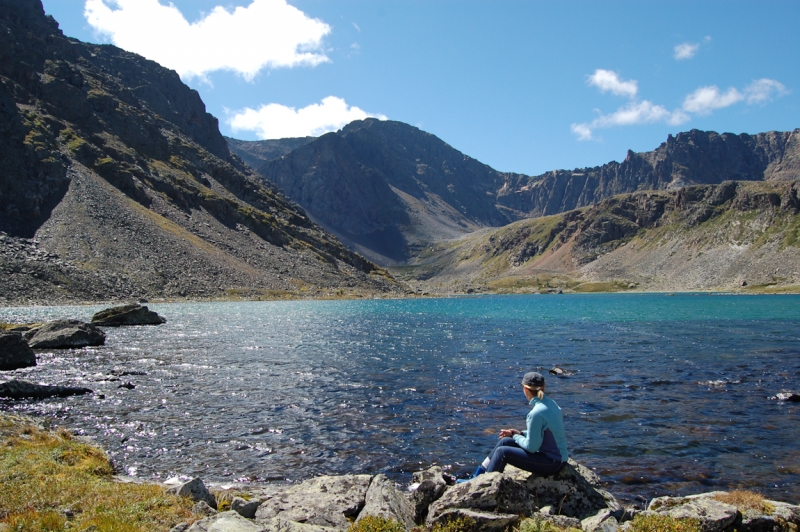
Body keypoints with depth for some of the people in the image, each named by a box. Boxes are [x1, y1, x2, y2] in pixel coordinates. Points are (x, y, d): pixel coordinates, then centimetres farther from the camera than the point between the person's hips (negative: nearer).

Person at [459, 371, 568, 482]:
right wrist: (520, 433, 7)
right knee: (505, 441, 10)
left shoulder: (536, 413, -26)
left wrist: (516, 436, -2)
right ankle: (478, 475, 19)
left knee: (502, 452, -9)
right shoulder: (550, 403, 3)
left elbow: (531, 447, -19)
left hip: (552, 463, -9)